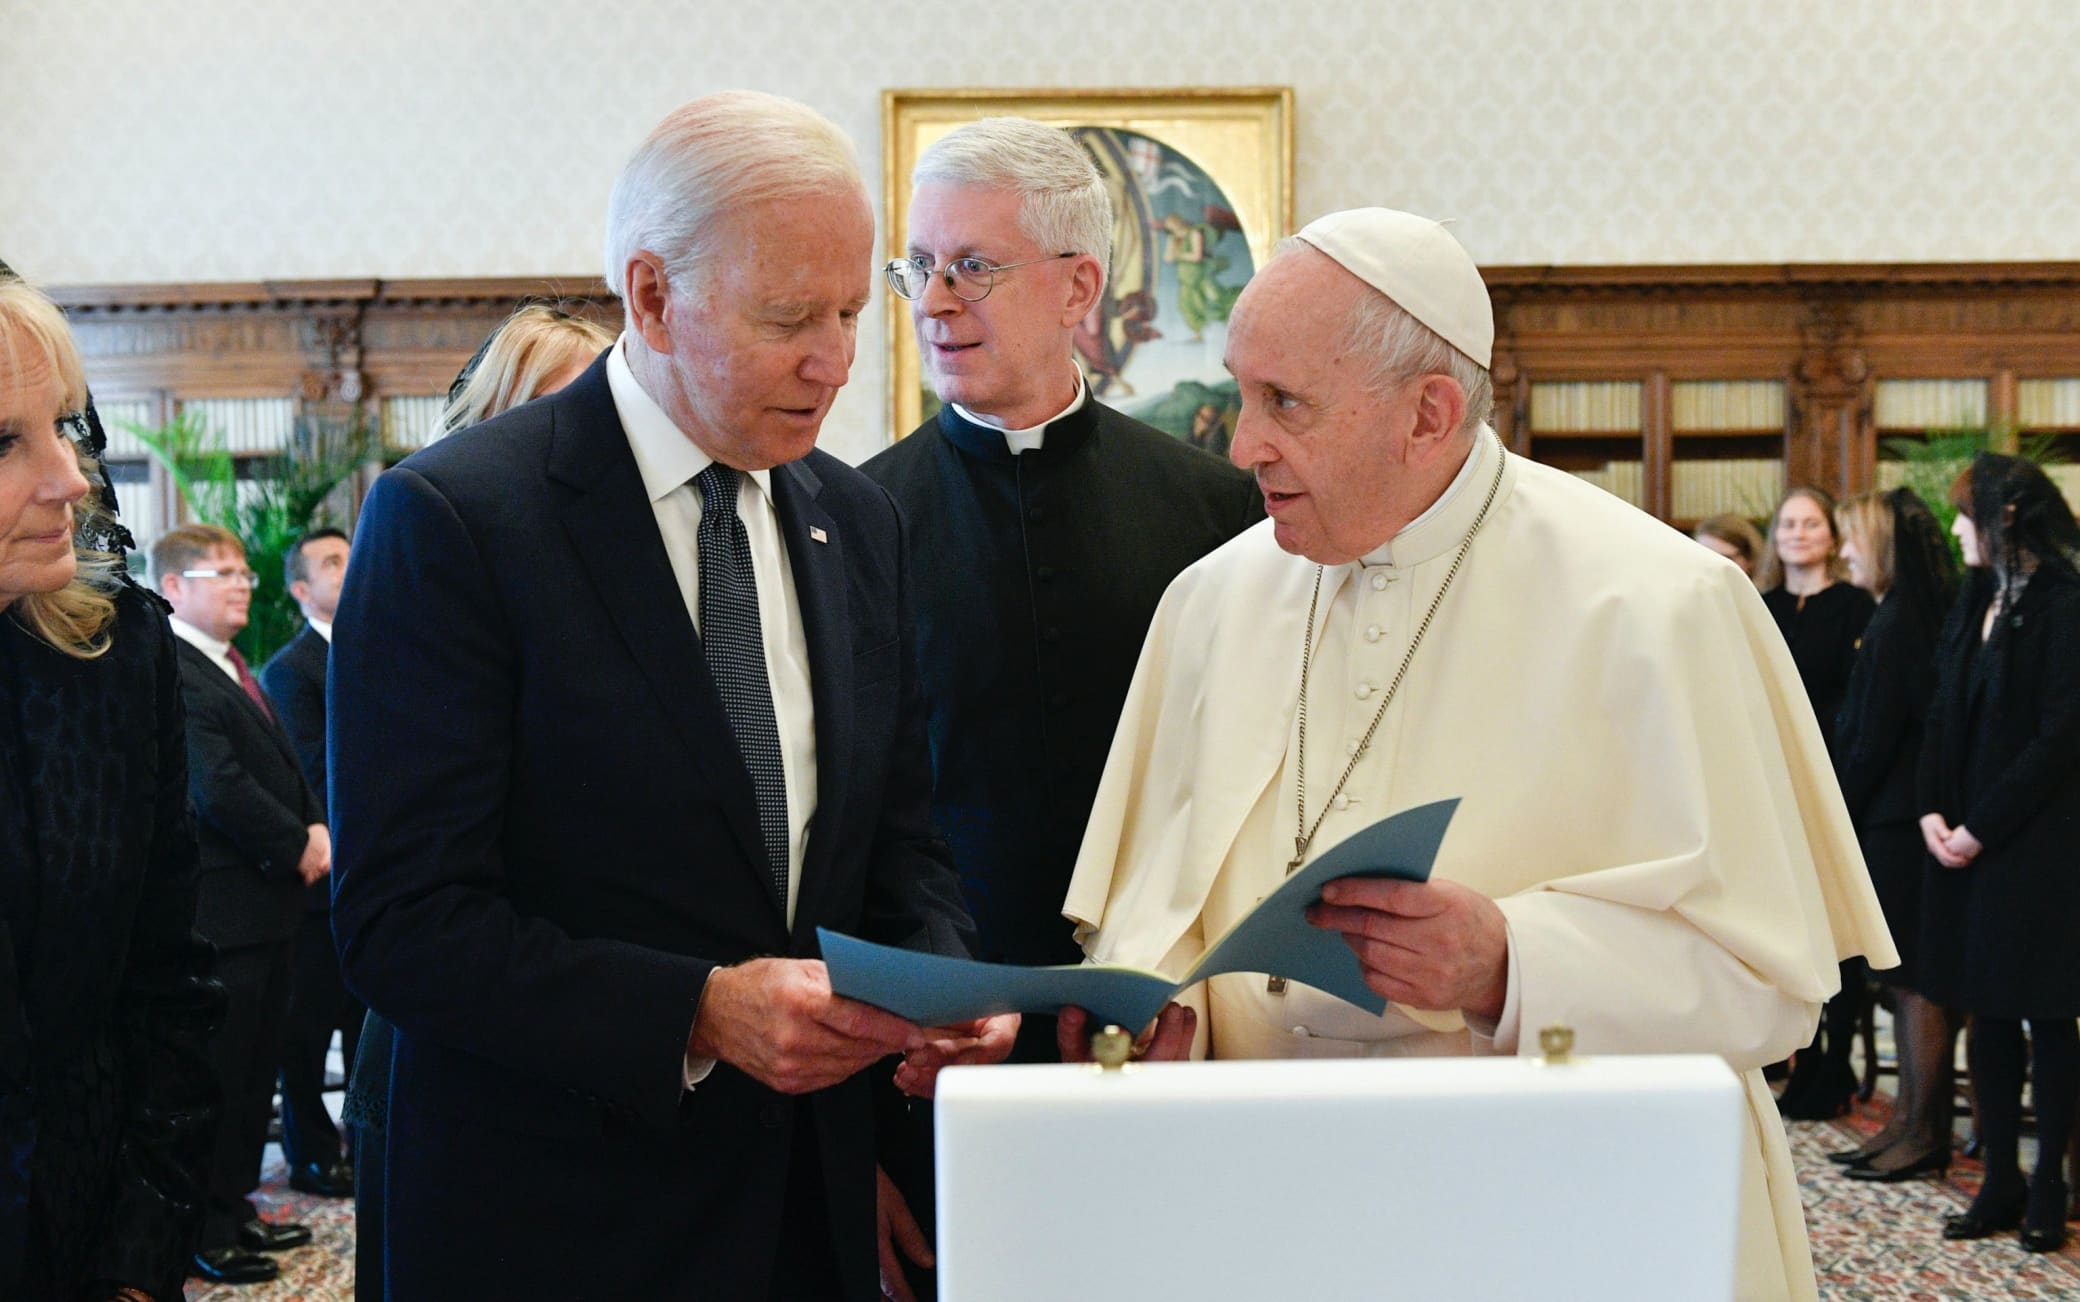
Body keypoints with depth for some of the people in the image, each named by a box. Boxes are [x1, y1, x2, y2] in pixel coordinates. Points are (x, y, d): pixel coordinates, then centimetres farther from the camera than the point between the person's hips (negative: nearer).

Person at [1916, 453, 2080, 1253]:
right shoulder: (1974, 602, 12)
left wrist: (1980, 828, -14)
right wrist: (1933, 812, -1)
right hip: (1965, 837, 7)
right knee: (1986, 1013, 10)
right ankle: (2000, 1183, 17)